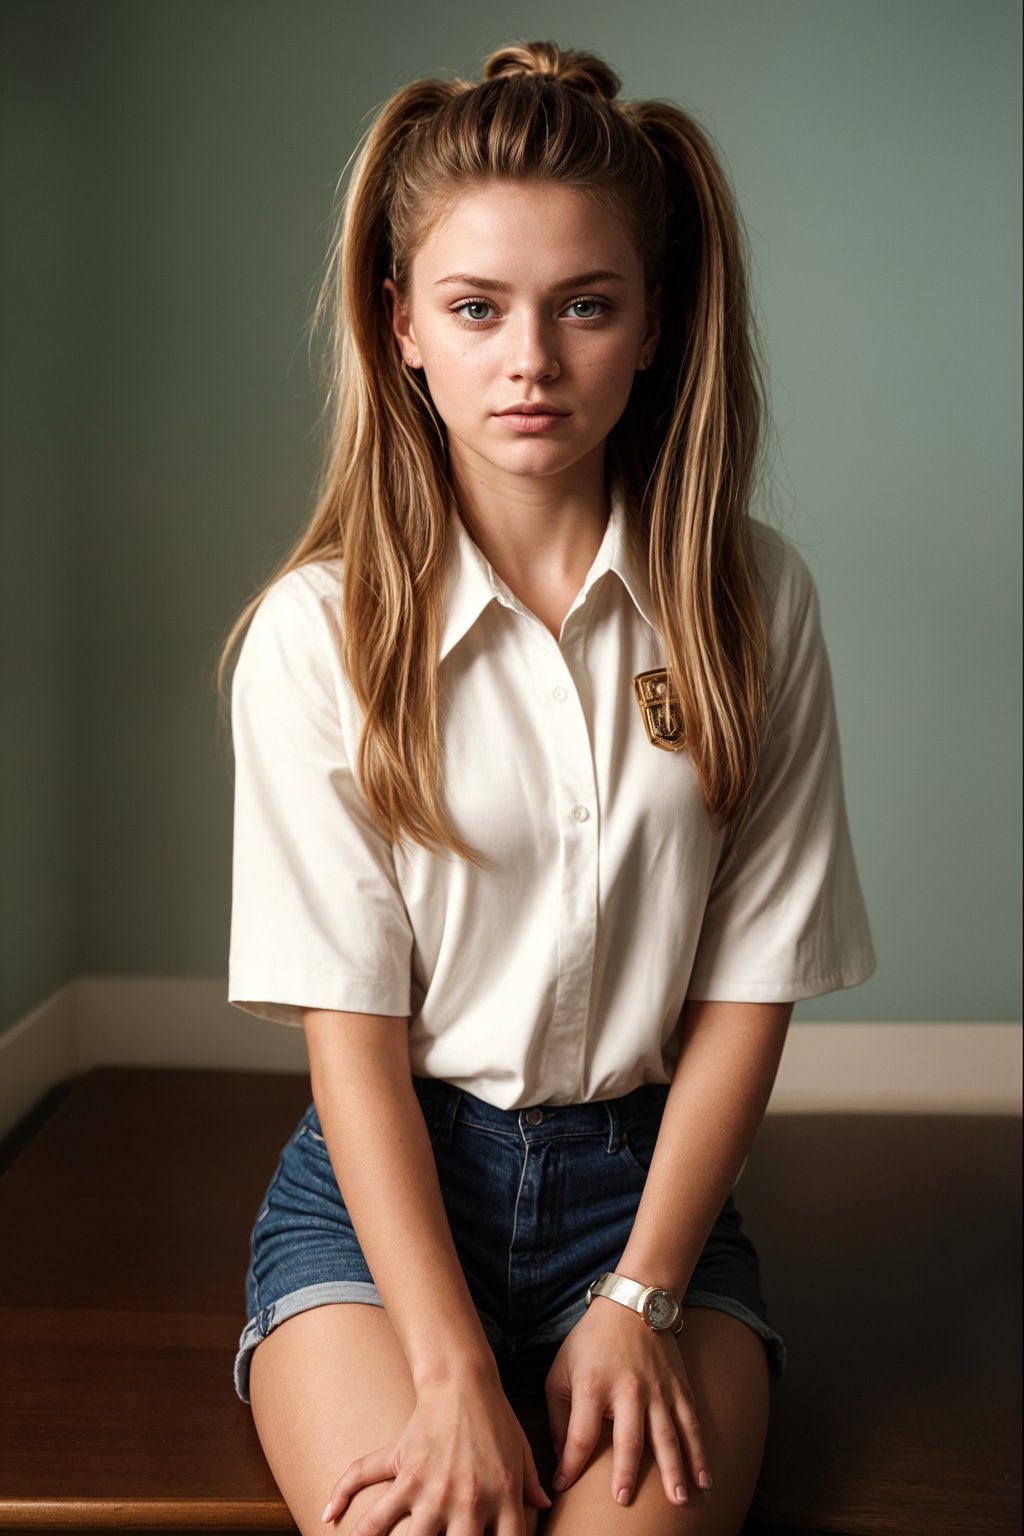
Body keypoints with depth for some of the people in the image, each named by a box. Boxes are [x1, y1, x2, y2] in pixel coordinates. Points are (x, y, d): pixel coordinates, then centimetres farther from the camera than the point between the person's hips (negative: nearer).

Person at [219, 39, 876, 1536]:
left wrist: (640, 1301, -9)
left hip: (648, 1176, 1)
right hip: (385, 1183, -1)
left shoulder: (753, 601, -1)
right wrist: (453, 1371, -17)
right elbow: (351, 1023, -9)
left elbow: (749, 981, 0)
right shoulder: (318, 629, -6)